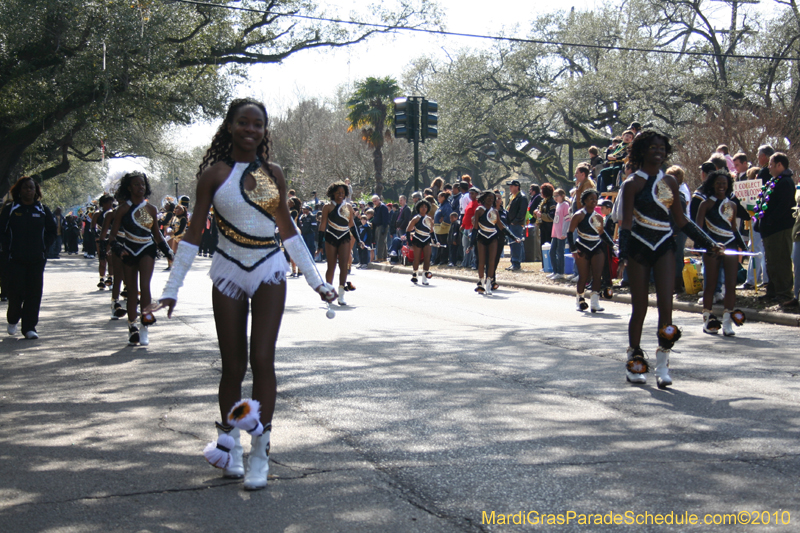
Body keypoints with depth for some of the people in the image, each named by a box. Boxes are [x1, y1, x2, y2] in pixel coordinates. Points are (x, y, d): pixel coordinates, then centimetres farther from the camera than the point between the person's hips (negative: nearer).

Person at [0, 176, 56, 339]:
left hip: (37, 260, 2)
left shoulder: (43, 210, 8)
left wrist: (43, 247, 2)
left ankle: (29, 327, 5)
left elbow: (52, 231, 14)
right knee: (15, 291, -3)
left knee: (34, 293, -1)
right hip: (15, 259, -2)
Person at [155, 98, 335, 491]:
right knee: (233, 366, 3)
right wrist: (172, 288, -3)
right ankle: (228, 444, 20)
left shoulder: (273, 174, 6)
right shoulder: (215, 174, -1)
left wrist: (316, 280, 14)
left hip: (269, 271, 1)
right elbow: (194, 233, 1)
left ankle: (260, 454, 0)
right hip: (229, 273, -1)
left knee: (262, 360, -5)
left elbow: (287, 229, 14)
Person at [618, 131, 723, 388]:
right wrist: (623, 251, -24)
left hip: (664, 246, 3)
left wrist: (708, 242, 14)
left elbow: (681, 220, 16)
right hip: (639, 247, -3)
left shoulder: (669, 182, 10)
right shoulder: (633, 183, -4)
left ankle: (662, 366, -3)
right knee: (640, 308, 3)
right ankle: (634, 362, 19)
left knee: (666, 305, -8)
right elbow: (626, 221, -10)